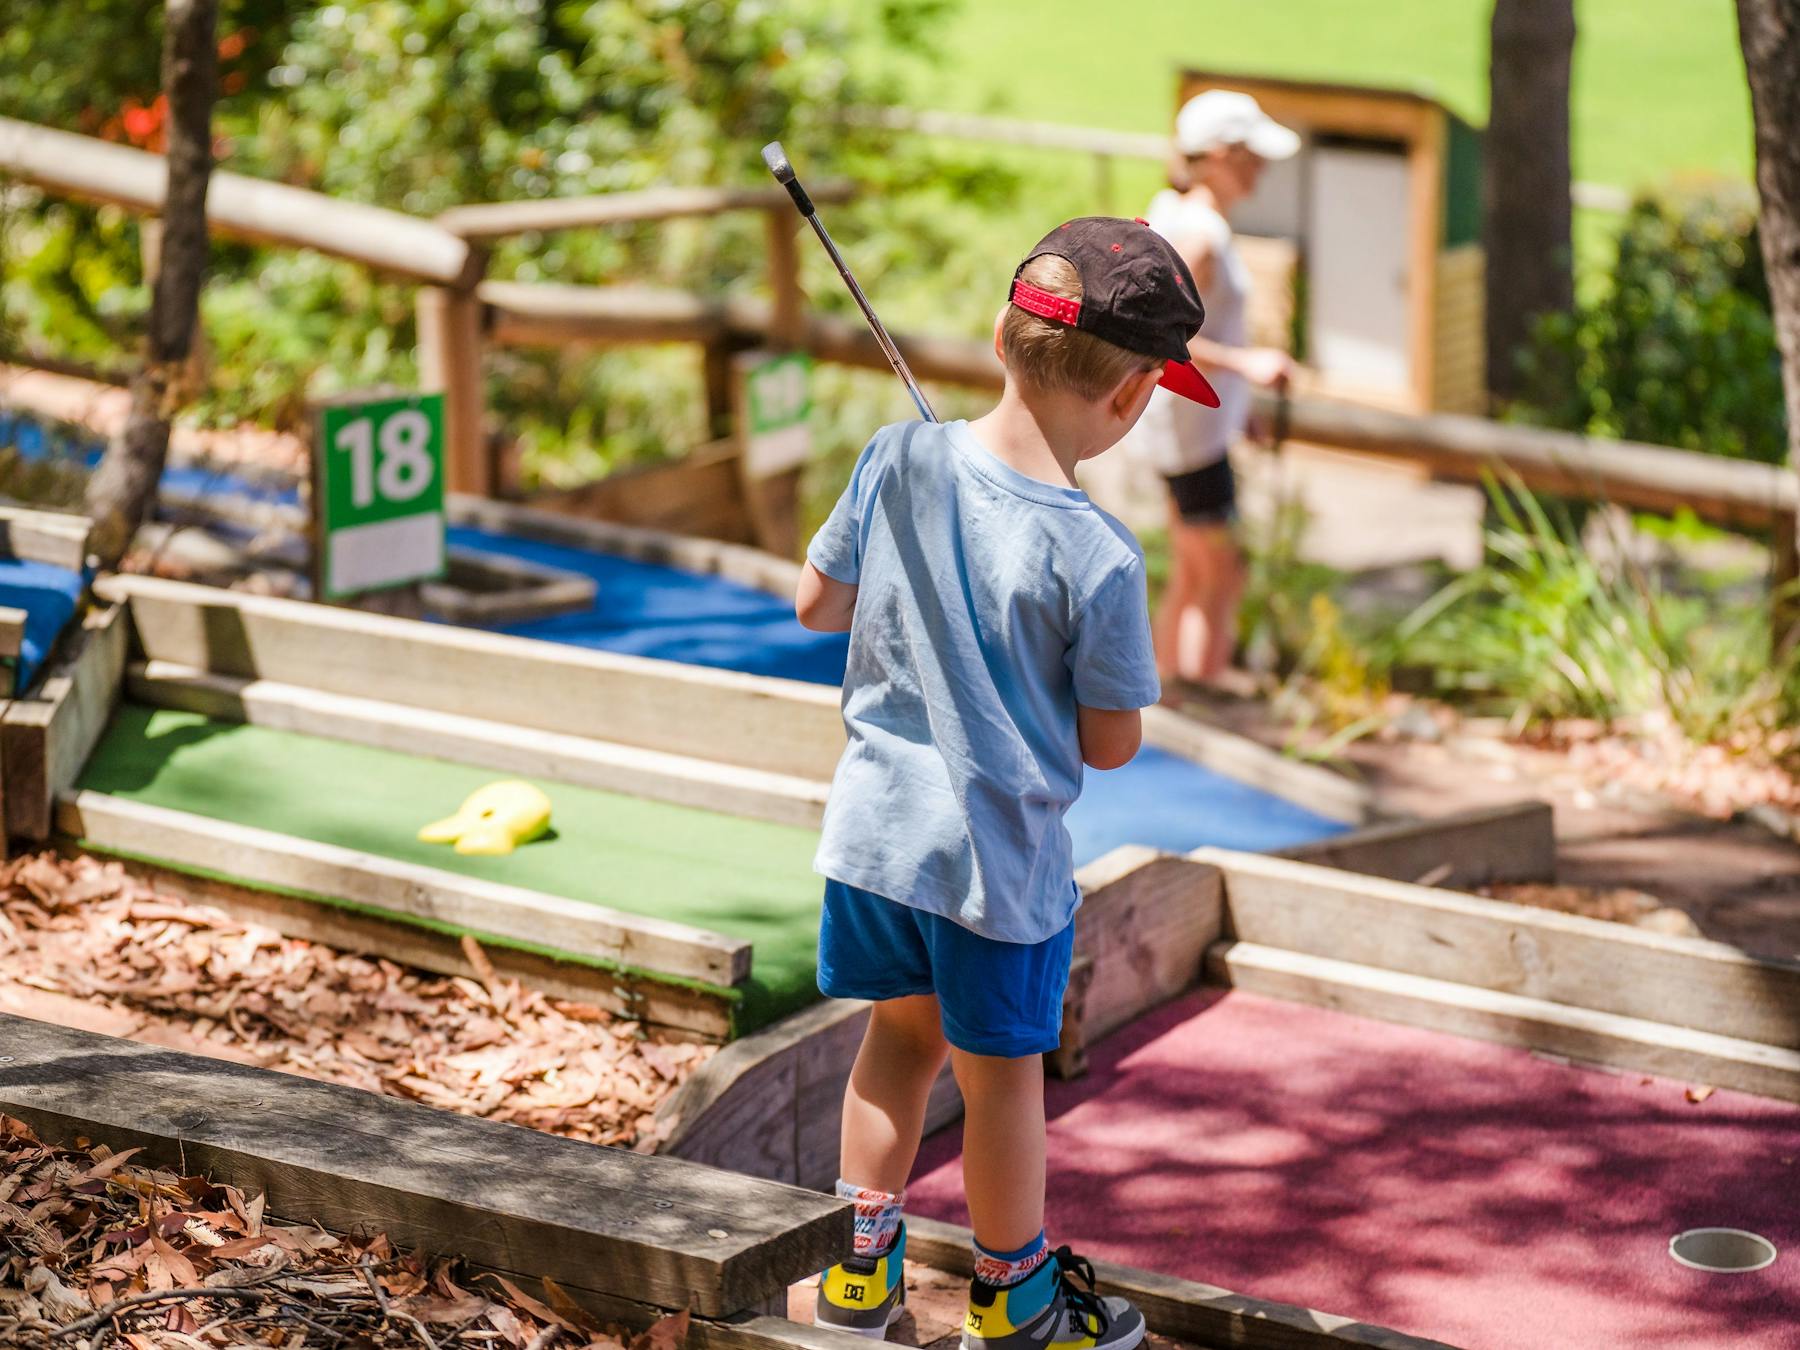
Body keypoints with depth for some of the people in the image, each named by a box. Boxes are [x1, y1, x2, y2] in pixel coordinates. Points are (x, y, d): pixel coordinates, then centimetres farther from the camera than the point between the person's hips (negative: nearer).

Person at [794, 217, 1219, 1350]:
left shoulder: (897, 461, -10)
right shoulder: (1097, 558, -23)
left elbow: (818, 604, 3)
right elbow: (1110, 745, -12)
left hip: (874, 828, 5)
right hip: (1001, 857, -4)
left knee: (904, 1032, 26)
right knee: (1003, 1073, 15)